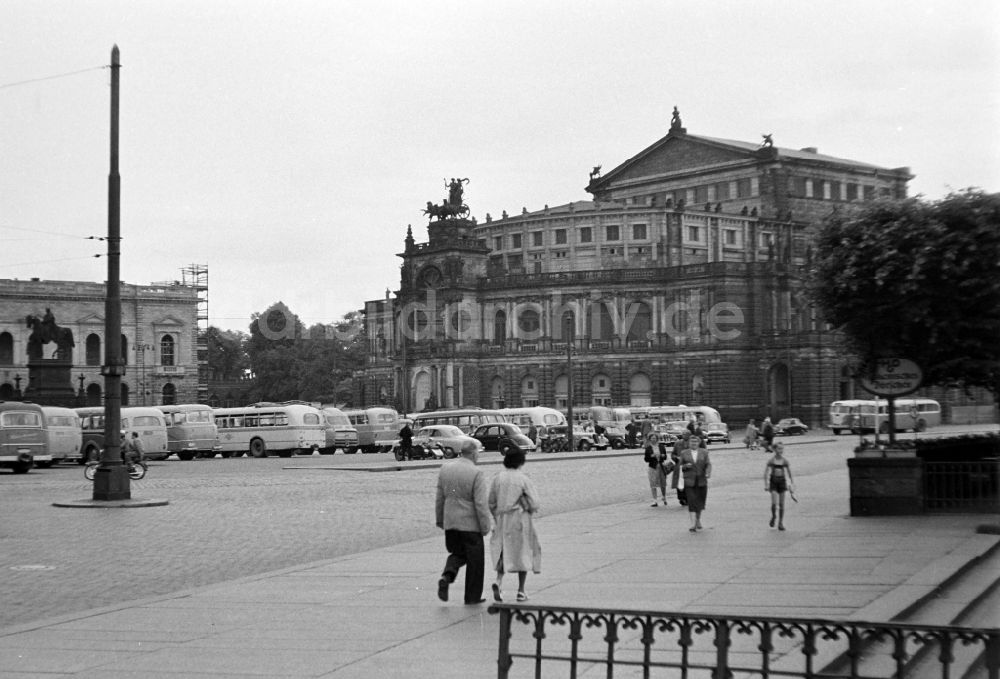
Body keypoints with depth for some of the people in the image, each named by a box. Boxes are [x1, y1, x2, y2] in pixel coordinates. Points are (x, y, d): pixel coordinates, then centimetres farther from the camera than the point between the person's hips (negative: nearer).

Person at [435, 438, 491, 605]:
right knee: (475, 560, 9)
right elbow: (481, 504, -17)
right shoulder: (476, 473, -16)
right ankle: (473, 596, 15)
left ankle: (447, 576, -6)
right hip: (470, 524, -5)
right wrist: (485, 527, -10)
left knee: (457, 553, 21)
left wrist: (439, 519, 18)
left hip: (450, 522, 5)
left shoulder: (445, 468, 2)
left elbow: (439, 497, 9)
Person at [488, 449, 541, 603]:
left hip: (502, 521, 3)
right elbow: (534, 504, -11)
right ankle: (521, 591, 10)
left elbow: (491, 503, 5)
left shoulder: (497, 478, 1)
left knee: (503, 553, 12)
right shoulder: (523, 479, -10)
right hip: (521, 520, -3)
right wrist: (530, 511, 10)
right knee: (523, 553, 9)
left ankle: (499, 581, -15)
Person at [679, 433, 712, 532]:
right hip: (689, 481, -1)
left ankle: (698, 519, 35)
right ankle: (693, 524, -13)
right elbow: (680, 466, 10)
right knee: (691, 501, -10)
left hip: (701, 481, 1)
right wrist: (685, 466, -11)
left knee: (700, 501, 10)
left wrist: (708, 473, -21)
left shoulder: (703, 452, 6)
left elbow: (708, 464, -2)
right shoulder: (684, 453, 7)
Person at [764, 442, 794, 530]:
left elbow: (789, 473, 8)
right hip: (773, 482, -2)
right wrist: (766, 485, -11)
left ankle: (781, 523, 10)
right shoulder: (771, 460, -7)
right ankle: (773, 517, 17)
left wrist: (790, 485, 9)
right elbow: (766, 473, -6)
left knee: (782, 504, 2)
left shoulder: (785, 460, 0)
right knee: (774, 503, -13)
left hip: (782, 482, 2)